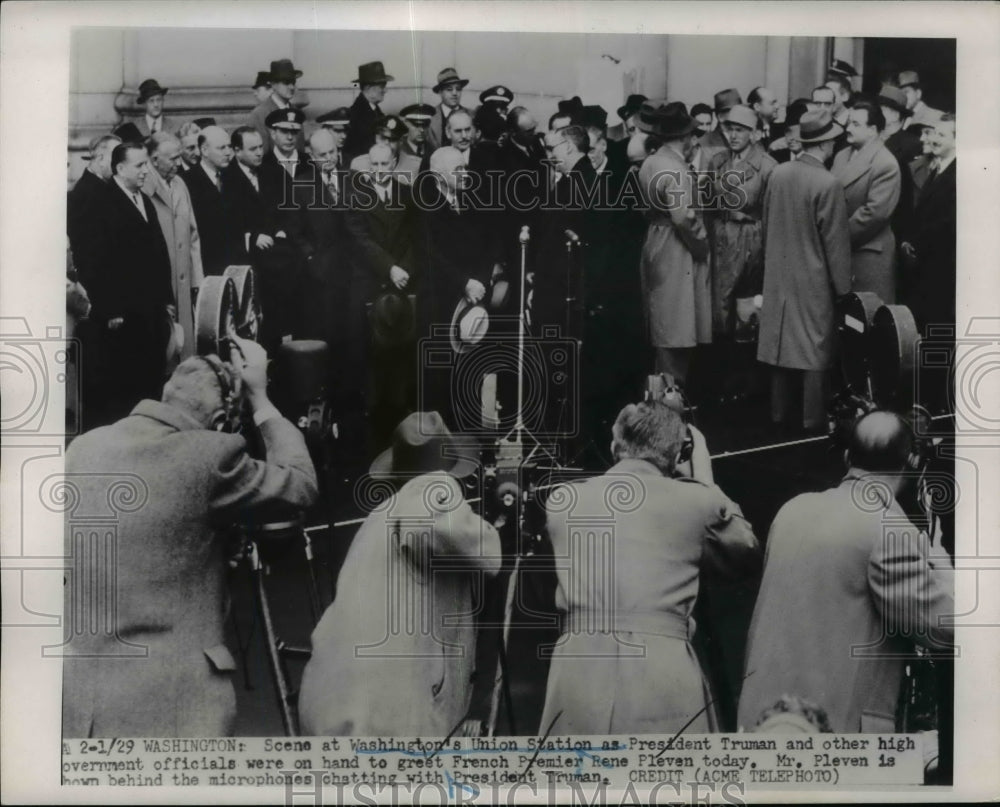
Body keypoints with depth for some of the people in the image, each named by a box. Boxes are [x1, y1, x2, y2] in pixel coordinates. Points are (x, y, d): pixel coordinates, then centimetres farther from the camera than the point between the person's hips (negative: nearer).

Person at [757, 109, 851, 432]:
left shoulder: (778, 173, -3)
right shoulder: (828, 184, -20)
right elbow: (836, 242, -15)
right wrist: (843, 286, -5)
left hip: (779, 274, 6)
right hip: (813, 279, -5)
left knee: (782, 340, 15)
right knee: (815, 348, 6)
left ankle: (779, 411, 25)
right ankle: (813, 419, 15)